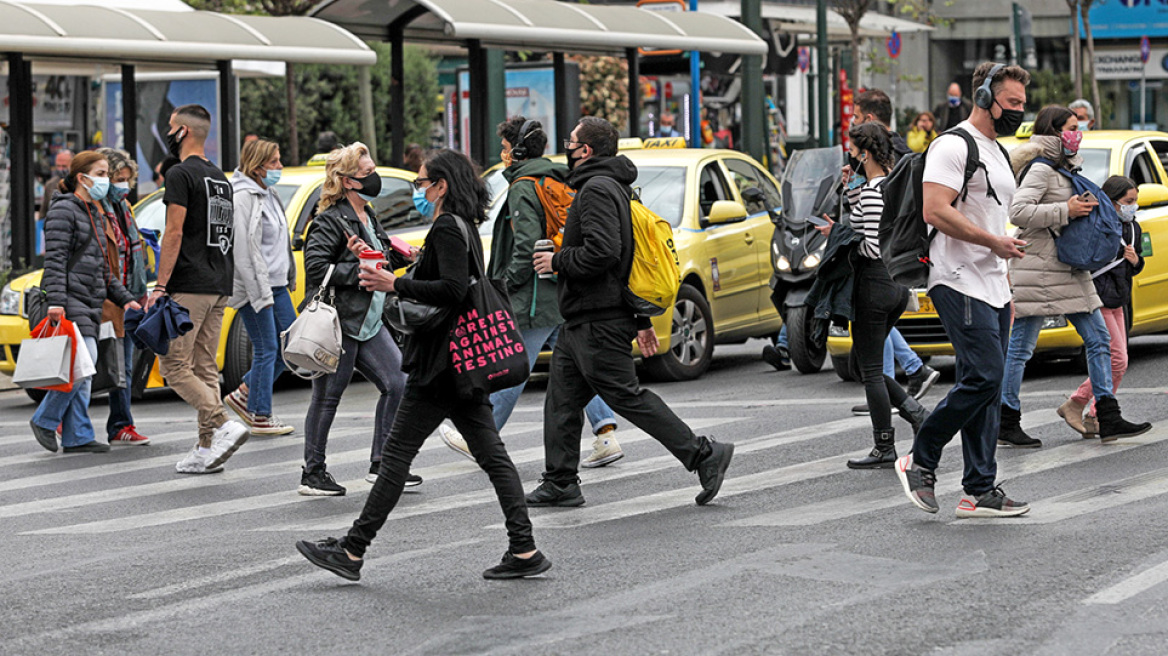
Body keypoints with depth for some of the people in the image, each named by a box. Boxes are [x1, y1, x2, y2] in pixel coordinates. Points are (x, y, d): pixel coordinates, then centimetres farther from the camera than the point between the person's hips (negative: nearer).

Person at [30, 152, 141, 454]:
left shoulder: (96, 214, 20)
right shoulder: (64, 209, -7)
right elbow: (55, 259, -16)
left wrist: (124, 298, 16)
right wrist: (55, 301, -24)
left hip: (90, 303, 9)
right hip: (70, 299, -9)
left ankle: (77, 437, 6)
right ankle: (44, 420, -5)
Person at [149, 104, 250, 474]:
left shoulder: (181, 174, -9)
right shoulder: (220, 178, 19)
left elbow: (175, 233, -16)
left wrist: (160, 286, -16)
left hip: (188, 288, -9)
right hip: (219, 287, 9)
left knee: (174, 365, -6)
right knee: (204, 367, 9)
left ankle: (223, 426, -17)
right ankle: (208, 449, 6)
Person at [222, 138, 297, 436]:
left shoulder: (269, 195, 15)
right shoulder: (243, 197, -15)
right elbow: (243, 250, -20)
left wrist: (290, 277, 21)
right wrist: (261, 292, -21)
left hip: (276, 284, 10)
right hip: (254, 286, -10)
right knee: (267, 350, -5)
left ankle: (244, 395, 20)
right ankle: (260, 417, 4)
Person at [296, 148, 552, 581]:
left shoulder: (448, 228, -13)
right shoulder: (465, 228, 18)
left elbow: (453, 290, -23)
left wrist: (396, 285, -20)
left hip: (441, 365, -10)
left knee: (398, 454, -6)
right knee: (491, 454, 6)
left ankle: (352, 552, -2)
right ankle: (524, 550, 1)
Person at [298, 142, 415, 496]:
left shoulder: (367, 217, 14)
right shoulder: (331, 220, -13)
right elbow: (316, 266, -22)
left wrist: (404, 257, 11)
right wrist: (360, 272, -21)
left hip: (368, 320, 9)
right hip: (337, 322, -9)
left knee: (396, 383, 4)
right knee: (328, 396, -1)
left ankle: (381, 464, 13)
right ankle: (312, 473, 10)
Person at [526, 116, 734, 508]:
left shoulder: (597, 189, -15)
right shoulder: (614, 187, 19)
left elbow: (602, 251, -29)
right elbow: (631, 257, 21)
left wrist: (558, 262, -14)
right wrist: (642, 322, 22)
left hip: (598, 324, -11)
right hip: (581, 322, 11)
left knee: (627, 397, -8)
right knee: (562, 400, 12)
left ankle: (704, 455, -7)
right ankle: (559, 483, 15)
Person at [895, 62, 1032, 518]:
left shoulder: (999, 154, 21)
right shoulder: (954, 146, -10)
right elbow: (936, 211, -21)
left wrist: (1007, 293, 23)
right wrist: (993, 241, -20)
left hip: (992, 288, 10)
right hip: (960, 284, -10)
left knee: (988, 386, 6)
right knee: (983, 377, -16)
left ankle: (980, 492, 7)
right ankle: (919, 461, -2)